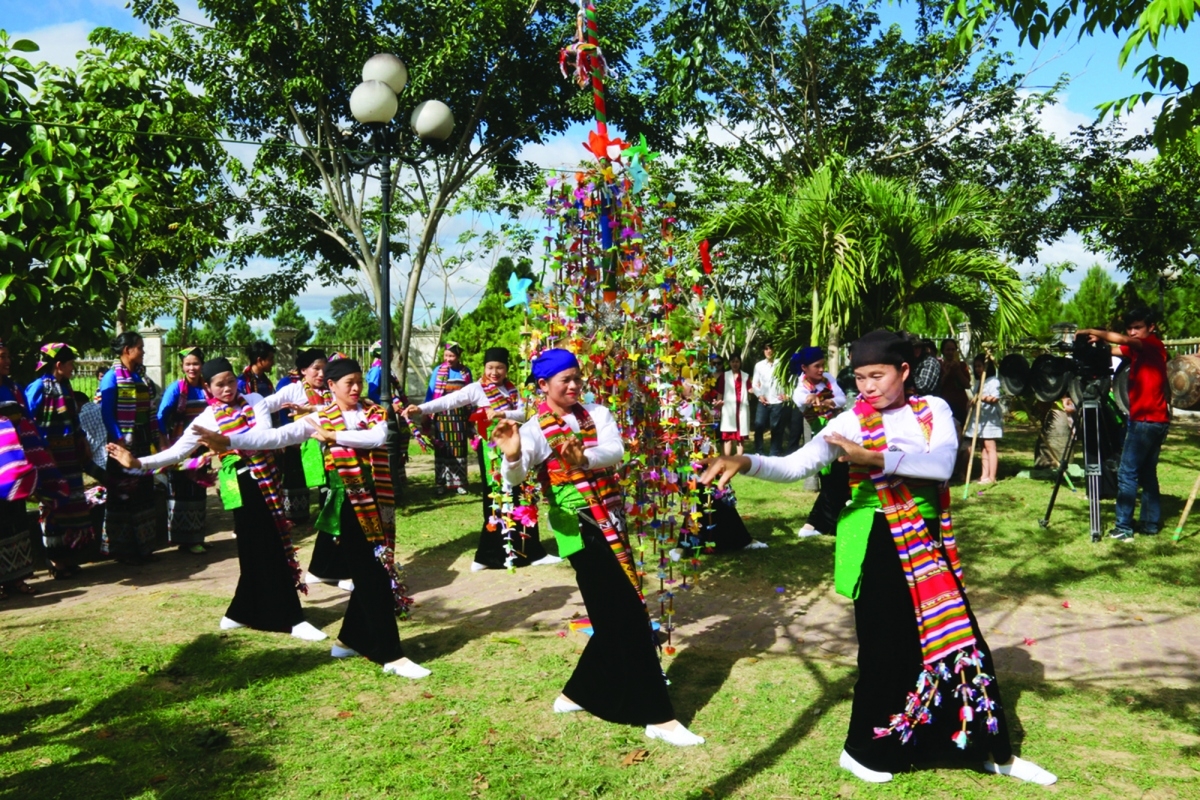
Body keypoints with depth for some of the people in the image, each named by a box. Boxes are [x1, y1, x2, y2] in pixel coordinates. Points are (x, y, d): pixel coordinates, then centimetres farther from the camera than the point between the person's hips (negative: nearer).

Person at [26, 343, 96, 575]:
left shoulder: (65, 386, 12)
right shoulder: (39, 387, -11)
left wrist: (83, 443, 18)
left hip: (69, 454, 8)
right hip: (50, 456, -8)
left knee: (72, 502, 12)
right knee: (53, 503, -2)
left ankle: (68, 556, 22)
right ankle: (55, 560, 7)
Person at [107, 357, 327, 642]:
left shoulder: (254, 401, 4)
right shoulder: (207, 417, 0)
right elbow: (177, 451, -4)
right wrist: (138, 463, -16)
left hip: (266, 478, 3)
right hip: (240, 484, -3)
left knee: (265, 547, 10)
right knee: (265, 550, -2)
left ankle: (243, 612, 27)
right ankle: (289, 619, 3)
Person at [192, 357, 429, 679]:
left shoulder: (375, 412, 6)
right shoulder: (320, 418, -1)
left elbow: (378, 437, -16)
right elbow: (278, 436, -11)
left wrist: (334, 436, -20)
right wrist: (227, 440, -22)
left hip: (377, 501, 4)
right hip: (350, 505, -4)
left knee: (374, 572, 10)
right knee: (374, 577, -6)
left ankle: (350, 640, 28)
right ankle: (391, 656, -1)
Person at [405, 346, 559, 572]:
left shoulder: (511, 388, 8)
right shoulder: (476, 388, -8)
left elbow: (524, 413, -1)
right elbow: (448, 401, -20)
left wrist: (503, 414, -18)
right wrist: (420, 409, -33)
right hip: (491, 450, -6)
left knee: (520, 498, 9)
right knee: (496, 499, -3)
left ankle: (529, 551, 18)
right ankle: (491, 555, 6)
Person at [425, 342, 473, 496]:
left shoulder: (466, 372, 3)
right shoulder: (438, 371, -2)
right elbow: (430, 393, 0)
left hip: (460, 415, 1)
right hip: (442, 415, -1)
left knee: (459, 449, 6)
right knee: (442, 449, 3)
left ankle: (459, 482, 14)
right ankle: (441, 483, 10)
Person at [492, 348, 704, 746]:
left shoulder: (597, 414, 6)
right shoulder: (536, 429, -6)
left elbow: (615, 451, -14)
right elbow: (513, 478, -22)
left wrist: (584, 458, -35)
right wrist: (513, 456, -45)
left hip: (612, 524, 6)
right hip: (580, 531, -6)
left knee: (615, 618, 13)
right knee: (630, 619, -6)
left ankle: (577, 694, 31)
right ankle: (658, 716, 3)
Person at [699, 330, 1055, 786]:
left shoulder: (933, 410, -1)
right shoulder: (852, 422, -8)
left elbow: (942, 465, -20)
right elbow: (794, 466, -18)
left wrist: (874, 458, -33)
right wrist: (746, 463, -37)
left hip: (926, 543, 3)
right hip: (878, 547, -3)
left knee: (958, 641, 11)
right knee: (886, 648, 3)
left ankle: (995, 751, 29)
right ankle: (862, 751, 23)